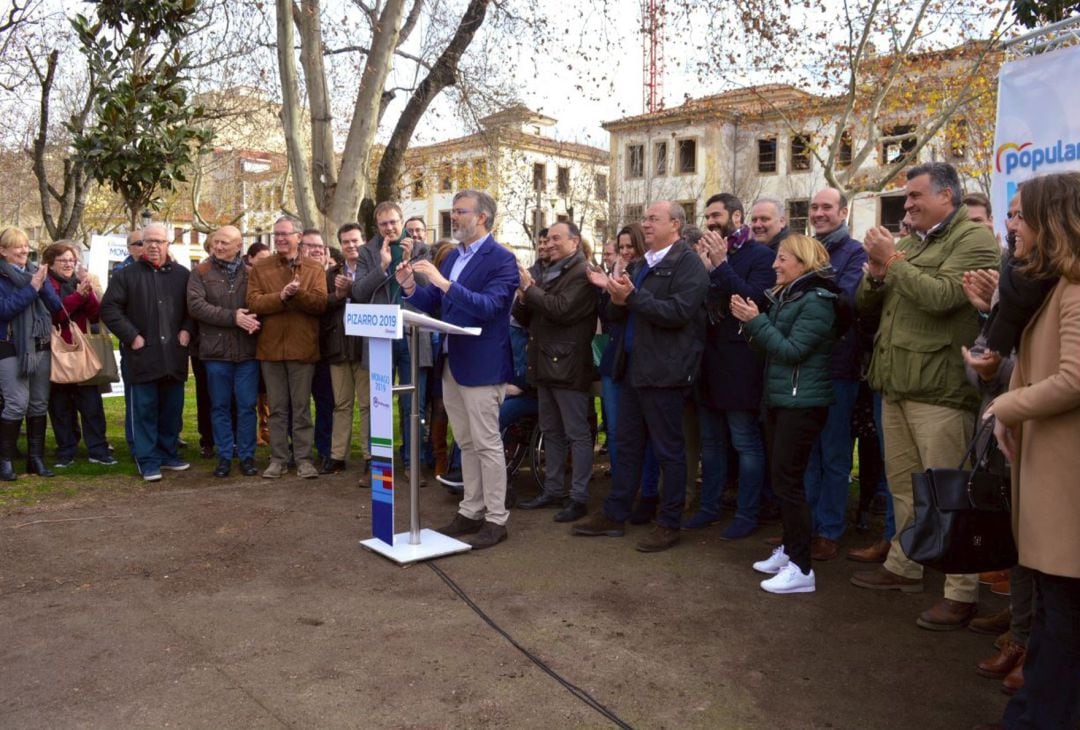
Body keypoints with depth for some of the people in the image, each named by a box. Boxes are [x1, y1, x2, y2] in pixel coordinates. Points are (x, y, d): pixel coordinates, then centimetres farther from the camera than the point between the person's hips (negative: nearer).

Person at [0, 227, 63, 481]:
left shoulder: (36, 271, 10)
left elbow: (56, 306, 4)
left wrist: (42, 285, -13)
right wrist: (31, 288, -18)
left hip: (41, 347, 5)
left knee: (39, 404, 7)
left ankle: (36, 458, 15)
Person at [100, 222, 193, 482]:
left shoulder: (182, 275, 9)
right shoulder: (127, 275, 2)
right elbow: (109, 308, 0)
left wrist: (187, 330, -1)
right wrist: (131, 336, -8)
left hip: (174, 355, 3)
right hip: (143, 354, -3)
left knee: (173, 409, 11)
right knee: (145, 409, 1)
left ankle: (168, 453, 24)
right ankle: (148, 460, 8)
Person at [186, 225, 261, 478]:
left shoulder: (251, 272, 6)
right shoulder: (201, 273, 4)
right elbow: (196, 305, -8)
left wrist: (254, 319, -18)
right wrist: (232, 317, -16)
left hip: (247, 350, 0)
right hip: (216, 350, 0)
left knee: (247, 405, 4)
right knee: (220, 406, 8)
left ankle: (246, 456, 14)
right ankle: (224, 456, 17)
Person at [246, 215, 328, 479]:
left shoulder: (314, 269, 4)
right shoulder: (260, 268, 6)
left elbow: (320, 303, -9)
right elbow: (253, 303, -7)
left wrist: (297, 293, -24)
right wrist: (281, 296, -20)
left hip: (302, 347, -1)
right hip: (271, 346, 1)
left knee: (301, 407, 5)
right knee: (277, 408, 9)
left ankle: (304, 459, 11)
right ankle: (278, 459, 17)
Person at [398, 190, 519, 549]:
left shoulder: (501, 259, -12)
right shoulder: (452, 257, 13)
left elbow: (490, 306, -25)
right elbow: (433, 303, 13)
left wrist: (444, 283, -30)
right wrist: (411, 287, -7)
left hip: (482, 365, -8)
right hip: (451, 363, 8)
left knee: (487, 444, -1)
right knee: (466, 443, 15)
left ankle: (496, 519, 9)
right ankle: (471, 512, 25)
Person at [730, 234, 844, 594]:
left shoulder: (816, 301, -14)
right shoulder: (785, 295, 14)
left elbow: (792, 350, -19)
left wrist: (755, 321, -17)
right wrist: (750, 321, -4)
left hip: (802, 402, -9)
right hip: (778, 397, 9)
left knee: (788, 478, -9)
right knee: (780, 476, 13)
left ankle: (802, 568, -2)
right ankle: (789, 548, 25)